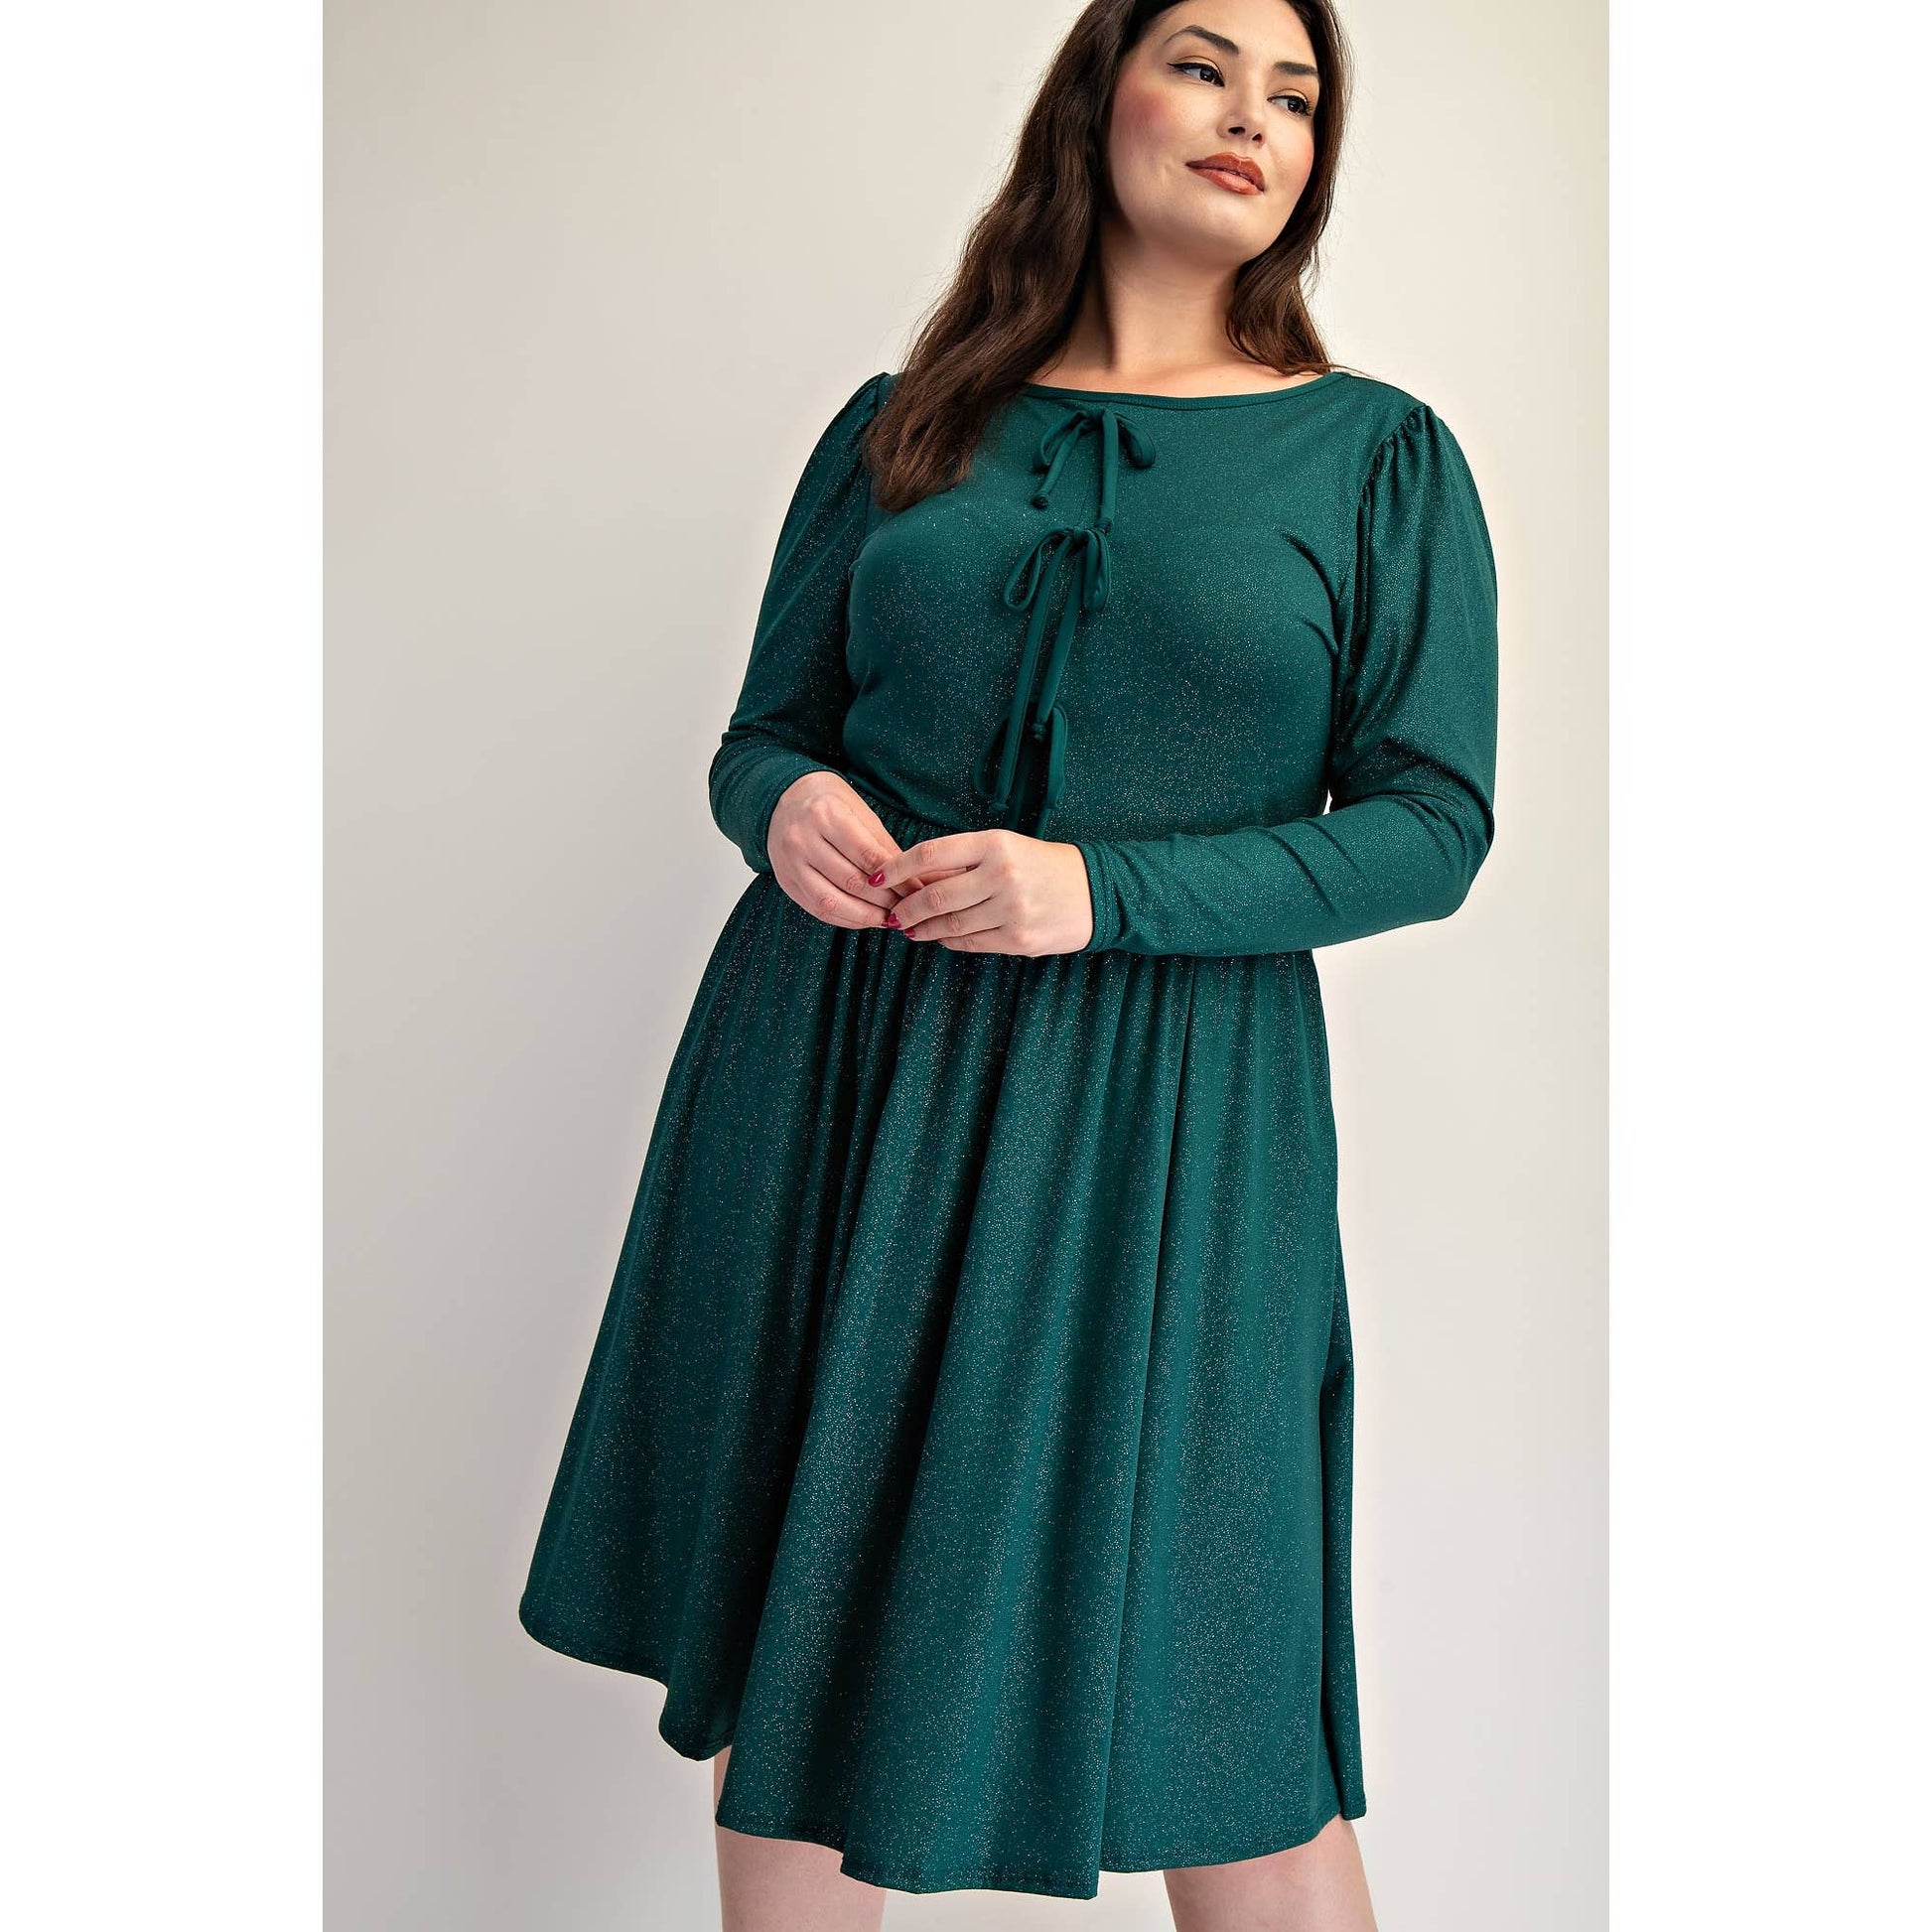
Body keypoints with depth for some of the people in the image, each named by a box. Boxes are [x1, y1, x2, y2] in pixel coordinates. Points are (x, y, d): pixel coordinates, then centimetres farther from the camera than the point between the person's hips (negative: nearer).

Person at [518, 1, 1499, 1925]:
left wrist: (1106, 891, -15)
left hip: (1156, 1102, -2)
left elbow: (1431, 822, -3)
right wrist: (787, 807, -12)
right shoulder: (900, 428, 9)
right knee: (801, 1625, 11)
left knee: (1209, 1678, 3)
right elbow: (769, 729, 13)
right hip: (834, 1061, 2)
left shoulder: (1383, 456, 4)